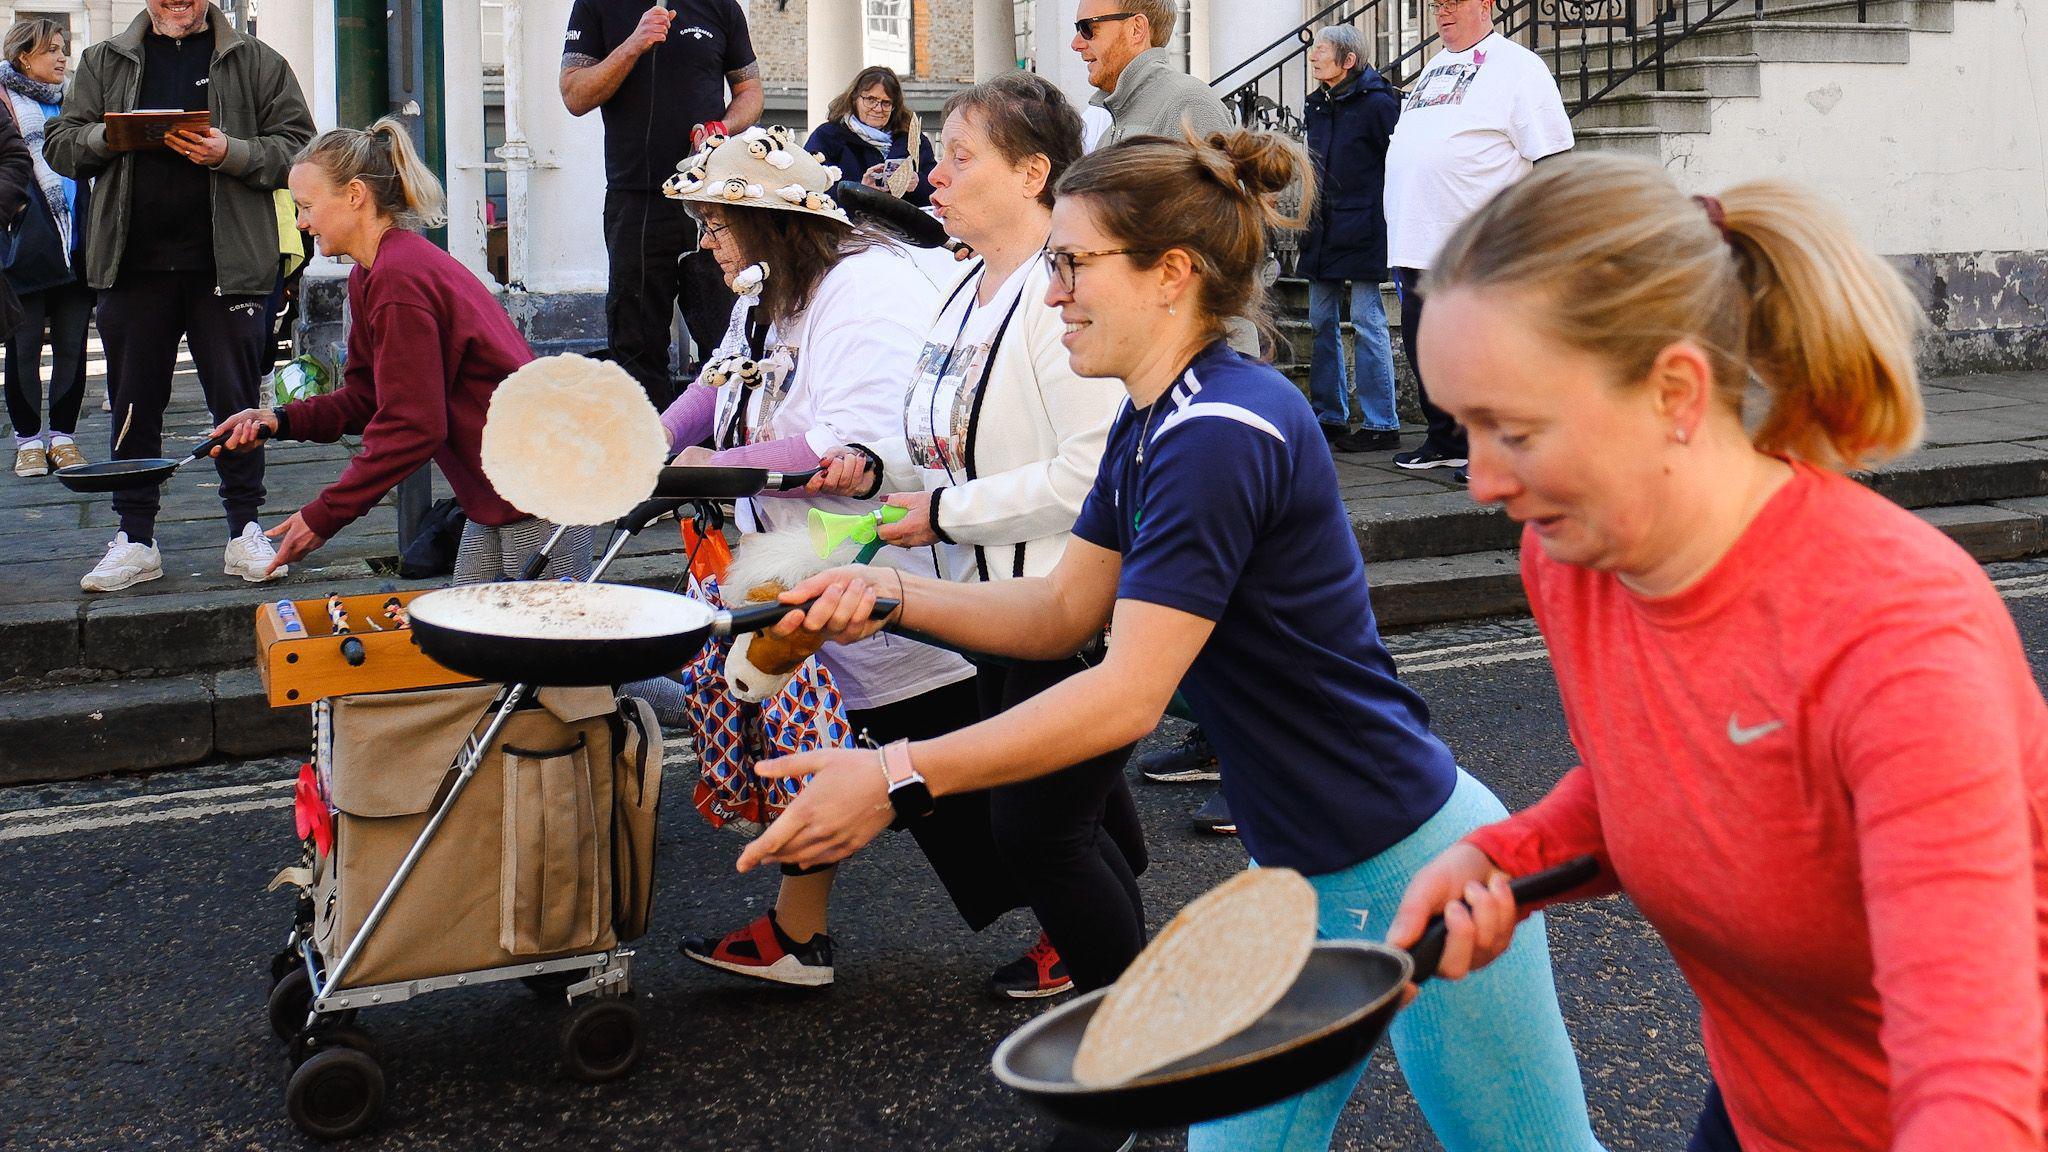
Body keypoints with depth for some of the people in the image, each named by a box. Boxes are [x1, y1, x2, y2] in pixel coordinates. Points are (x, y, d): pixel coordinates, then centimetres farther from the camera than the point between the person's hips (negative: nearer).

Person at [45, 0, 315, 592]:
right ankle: (134, 539, 15)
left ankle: (245, 531, 13)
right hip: (133, 265, 3)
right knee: (134, 405, 7)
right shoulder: (104, 62, 14)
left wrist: (230, 154, -15)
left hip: (225, 264, -2)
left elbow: (297, 147, 1)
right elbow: (59, 144, 12)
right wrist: (106, 138, -8)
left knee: (237, 402, 2)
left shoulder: (256, 62, 7)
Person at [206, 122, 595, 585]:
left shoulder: (398, 278, -20)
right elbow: (365, 398, 15)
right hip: (496, 495, 11)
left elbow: (412, 428, -21)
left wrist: (324, 516, -16)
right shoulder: (369, 276, 13)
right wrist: (279, 421, 0)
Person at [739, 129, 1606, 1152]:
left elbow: (1127, 694, -26)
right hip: (1299, 876, 10)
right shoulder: (1150, 427, 7)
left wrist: (898, 779, -26)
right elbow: (1063, 611, 13)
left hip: (1409, 869, -10)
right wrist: (890, 594, -2)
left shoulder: (1222, 434, -24)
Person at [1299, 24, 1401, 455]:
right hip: (1323, 232, 8)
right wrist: (1314, 220, 17)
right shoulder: (1317, 105, 13)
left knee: (1367, 322, -5)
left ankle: (1381, 424, 0)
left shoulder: (1377, 103, -10)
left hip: (1362, 231, -8)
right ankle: (1330, 417, 18)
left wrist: (1389, 218, -11)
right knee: (1322, 322, 9)